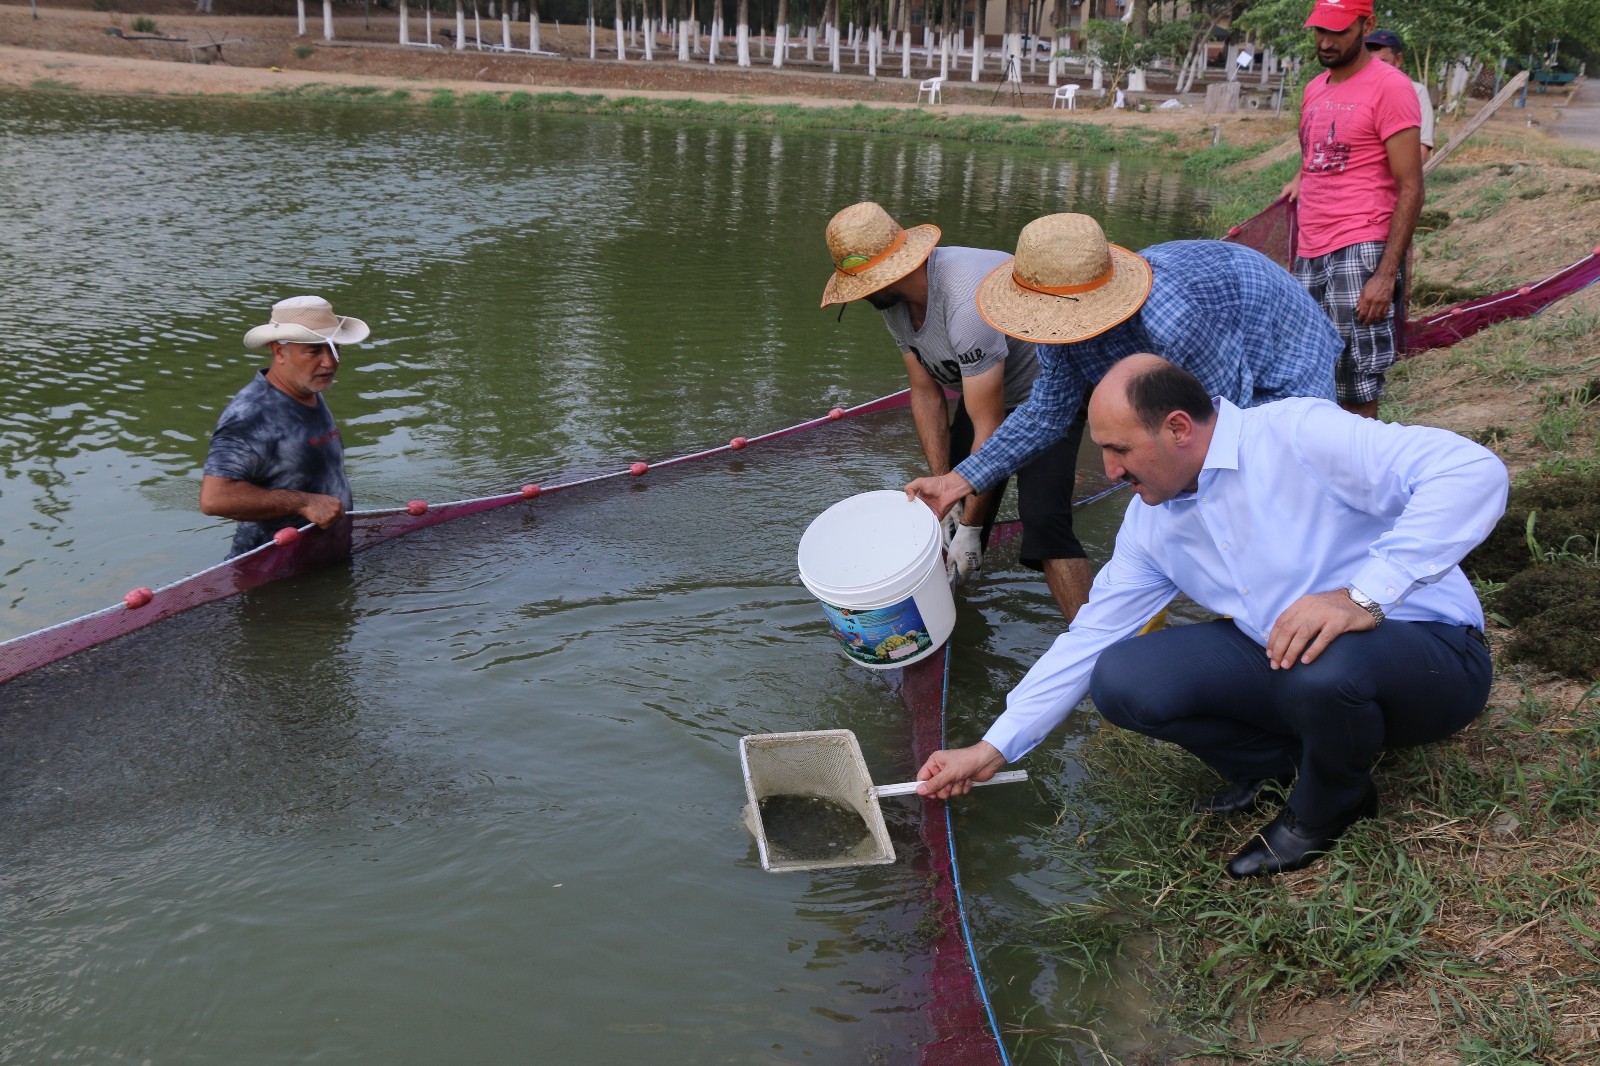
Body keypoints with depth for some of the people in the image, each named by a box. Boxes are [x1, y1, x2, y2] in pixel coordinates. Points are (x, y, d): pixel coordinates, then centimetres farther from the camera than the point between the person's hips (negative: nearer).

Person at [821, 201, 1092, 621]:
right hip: (984, 388, 8)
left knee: (1042, 516, -22)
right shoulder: (895, 301, -11)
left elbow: (990, 429, -33)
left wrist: (970, 527, -26)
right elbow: (926, 396, -3)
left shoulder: (965, 302, -38)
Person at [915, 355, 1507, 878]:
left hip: (1426, 655, -5)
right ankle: (1280, 767, 8)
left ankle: (1326, 809, -5)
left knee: (1326, 665, -40)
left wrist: (1366, 594, -36)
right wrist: (994, 748, 6)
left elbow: (1474, 470, -28)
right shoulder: (1150, 522, 4)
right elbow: (1090, 635, 8)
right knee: (1121, 679, -12)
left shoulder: (1297, 435, -20)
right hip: (1282, 666, 6)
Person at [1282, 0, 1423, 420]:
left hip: (1359, 254, -7)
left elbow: (1410, 189, -10)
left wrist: (1386, 274, -17)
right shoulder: (1315, 89, 17)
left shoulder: (1389, 87, -5)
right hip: (1309, 256, 7)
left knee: (1357, 394, -7)